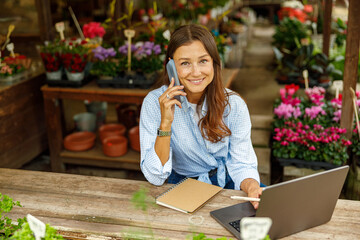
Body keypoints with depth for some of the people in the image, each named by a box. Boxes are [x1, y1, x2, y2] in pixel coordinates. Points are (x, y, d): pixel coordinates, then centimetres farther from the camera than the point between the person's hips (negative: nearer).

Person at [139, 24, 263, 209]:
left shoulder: (233, 105, -10)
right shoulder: (155, 103, -15)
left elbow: (241, 165, -5)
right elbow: (156, 177, -17)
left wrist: (252, 187, -28)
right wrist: (165, 122, -30)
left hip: (227, 186, 2)